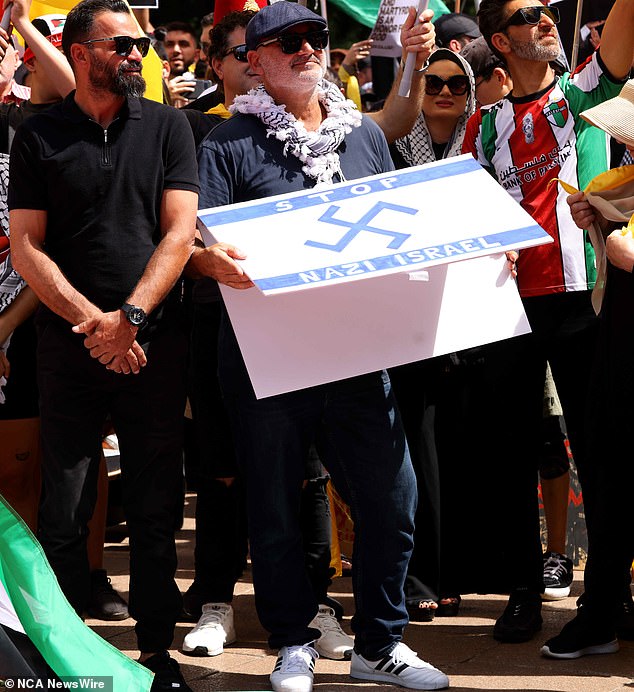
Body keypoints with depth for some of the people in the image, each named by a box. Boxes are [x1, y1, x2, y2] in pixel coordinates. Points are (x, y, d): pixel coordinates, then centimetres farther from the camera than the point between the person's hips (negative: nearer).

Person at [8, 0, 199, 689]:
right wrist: (93, 321, -11)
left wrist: (130, 315, -12)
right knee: (63, 513, 0)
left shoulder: (165, 126, 7)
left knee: (155, 509, 4)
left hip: (155, 343, 1)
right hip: (69, 344, -1)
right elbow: (27, 247, 0)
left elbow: (179, 232, 0)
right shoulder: (38, 136, 5)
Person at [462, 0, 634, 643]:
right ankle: (524, 590, 14)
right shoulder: (485, 123, 11)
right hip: (510, 298, 2)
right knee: (512, 449, 5)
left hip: (581, 294, -2)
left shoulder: (582, 94, 7)